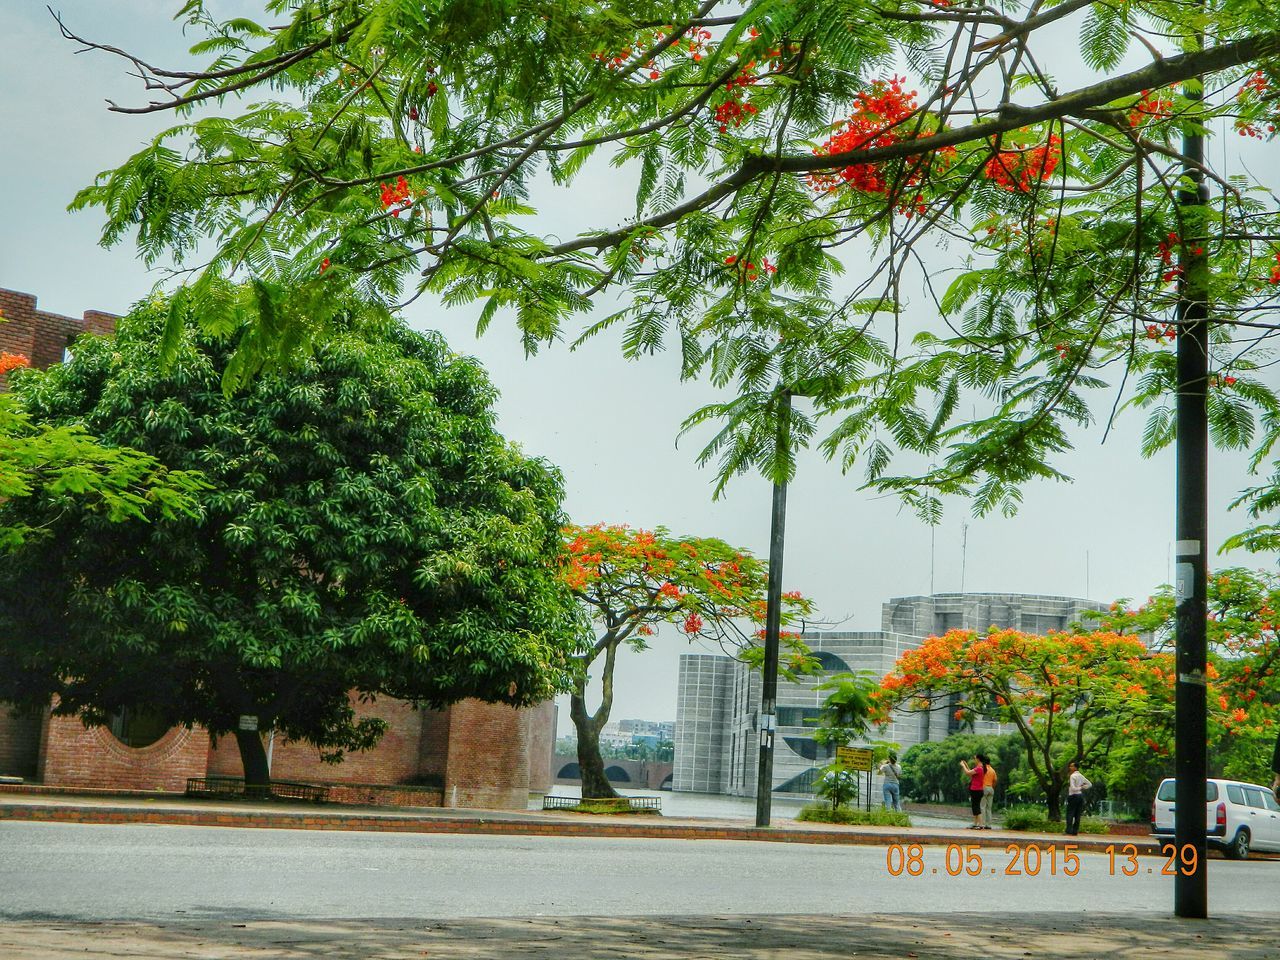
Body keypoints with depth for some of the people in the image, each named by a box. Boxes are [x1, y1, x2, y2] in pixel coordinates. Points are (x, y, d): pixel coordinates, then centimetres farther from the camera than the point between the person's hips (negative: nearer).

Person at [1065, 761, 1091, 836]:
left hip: (1073, 796, -8)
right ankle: (1075, 831, 7)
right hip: (1081, 795, 8)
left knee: (1070, 814, -5)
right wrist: (1082, 788, 9)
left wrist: (1079, 788, -4)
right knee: (1077, 815, 7)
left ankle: (1069, 832, -11)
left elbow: (1073, 788, -20)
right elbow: (1089, 784, 19)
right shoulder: (1081, 776, 12)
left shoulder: (1072, 776, -12)